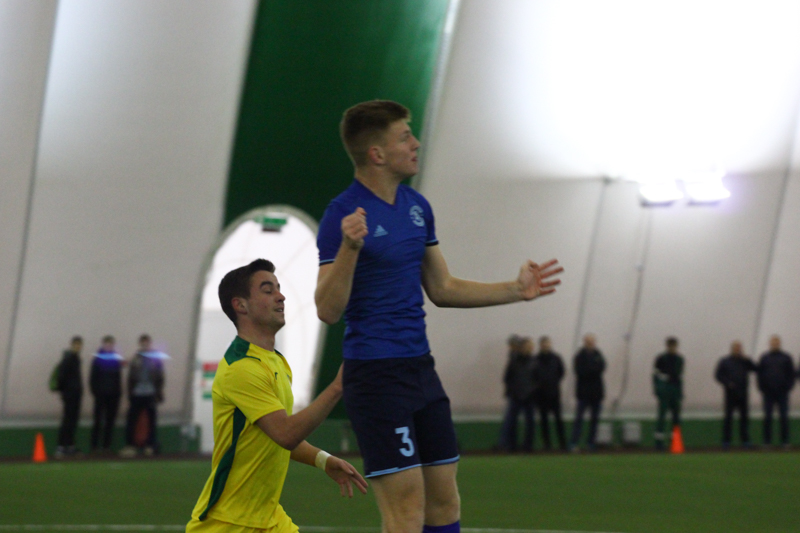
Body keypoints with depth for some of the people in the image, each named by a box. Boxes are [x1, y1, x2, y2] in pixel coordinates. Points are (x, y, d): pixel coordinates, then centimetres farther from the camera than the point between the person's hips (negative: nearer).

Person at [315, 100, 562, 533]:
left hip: (421, 369, 8)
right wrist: (349, 248, -34)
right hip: (375, 375, -8)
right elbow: (328, 310, -20)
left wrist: (516, 290, 18)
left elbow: (441, 289, 21)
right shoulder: (344, 214, -14)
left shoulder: (417, 206, 11)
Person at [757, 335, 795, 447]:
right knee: (767, 417, 0)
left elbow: (791, 374, 8)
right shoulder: (764, 358, 8)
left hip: (782, 393, 0)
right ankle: (767, 441, 3)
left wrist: (788, 387, -3)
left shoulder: (786, 358, 8)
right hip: (768, 393, 0)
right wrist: (762, 389, 0)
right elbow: (759, 374, 9)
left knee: (784, 417, -1)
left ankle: (785, 441, 3)